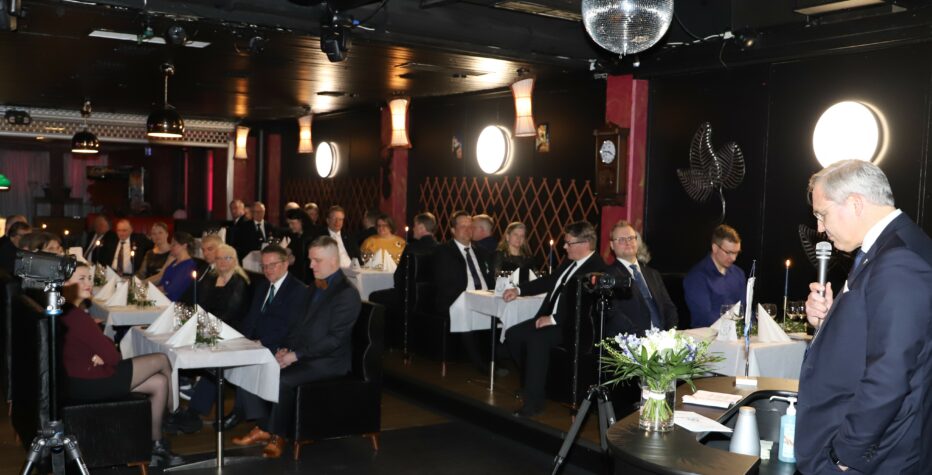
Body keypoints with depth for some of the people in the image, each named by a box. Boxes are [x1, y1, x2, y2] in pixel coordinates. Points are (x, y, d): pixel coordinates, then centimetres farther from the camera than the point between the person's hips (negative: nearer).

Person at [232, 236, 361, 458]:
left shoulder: (347, 294, -14)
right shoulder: (316, 287, 14)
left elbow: (334, 339, -20)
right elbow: (301, 323, 17)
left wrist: (296, 355, -21)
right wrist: (286, 348, -1)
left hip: (329, 361, -8)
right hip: (304, 355, 8)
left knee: (283, 379, -25)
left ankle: (277, 435, -6)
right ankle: (265, 427, -3)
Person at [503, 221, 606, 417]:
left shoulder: (597, 269, -16)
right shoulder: (570, 261, 11)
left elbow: (585, 308, -23)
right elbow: (549, 281, 24)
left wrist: (554, 319, -24)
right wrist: (519, 290, 15)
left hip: (573, 327, -9)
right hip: (550, 319, 9)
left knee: (537, 339, -31)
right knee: (513, 334, -3)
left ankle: (534, 400, -22)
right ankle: (534, 379, 14)